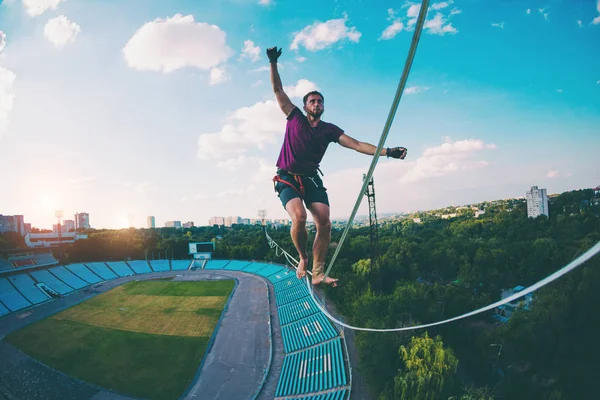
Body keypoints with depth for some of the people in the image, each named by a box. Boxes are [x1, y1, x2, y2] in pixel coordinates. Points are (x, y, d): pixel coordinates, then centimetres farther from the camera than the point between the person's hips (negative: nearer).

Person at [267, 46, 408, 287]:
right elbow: (278, 90, 7)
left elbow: (356, 145, 1)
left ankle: (318, 273, -8)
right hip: (287, 178, -2)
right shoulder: (295, 118, 7)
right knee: (299, 217, -26)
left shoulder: (329, 129, 9)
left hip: (311, 179, 3)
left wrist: (386, 152, -9)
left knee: (324, 223, -15)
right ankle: (303, 258, 1)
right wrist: (273, 63, -2)